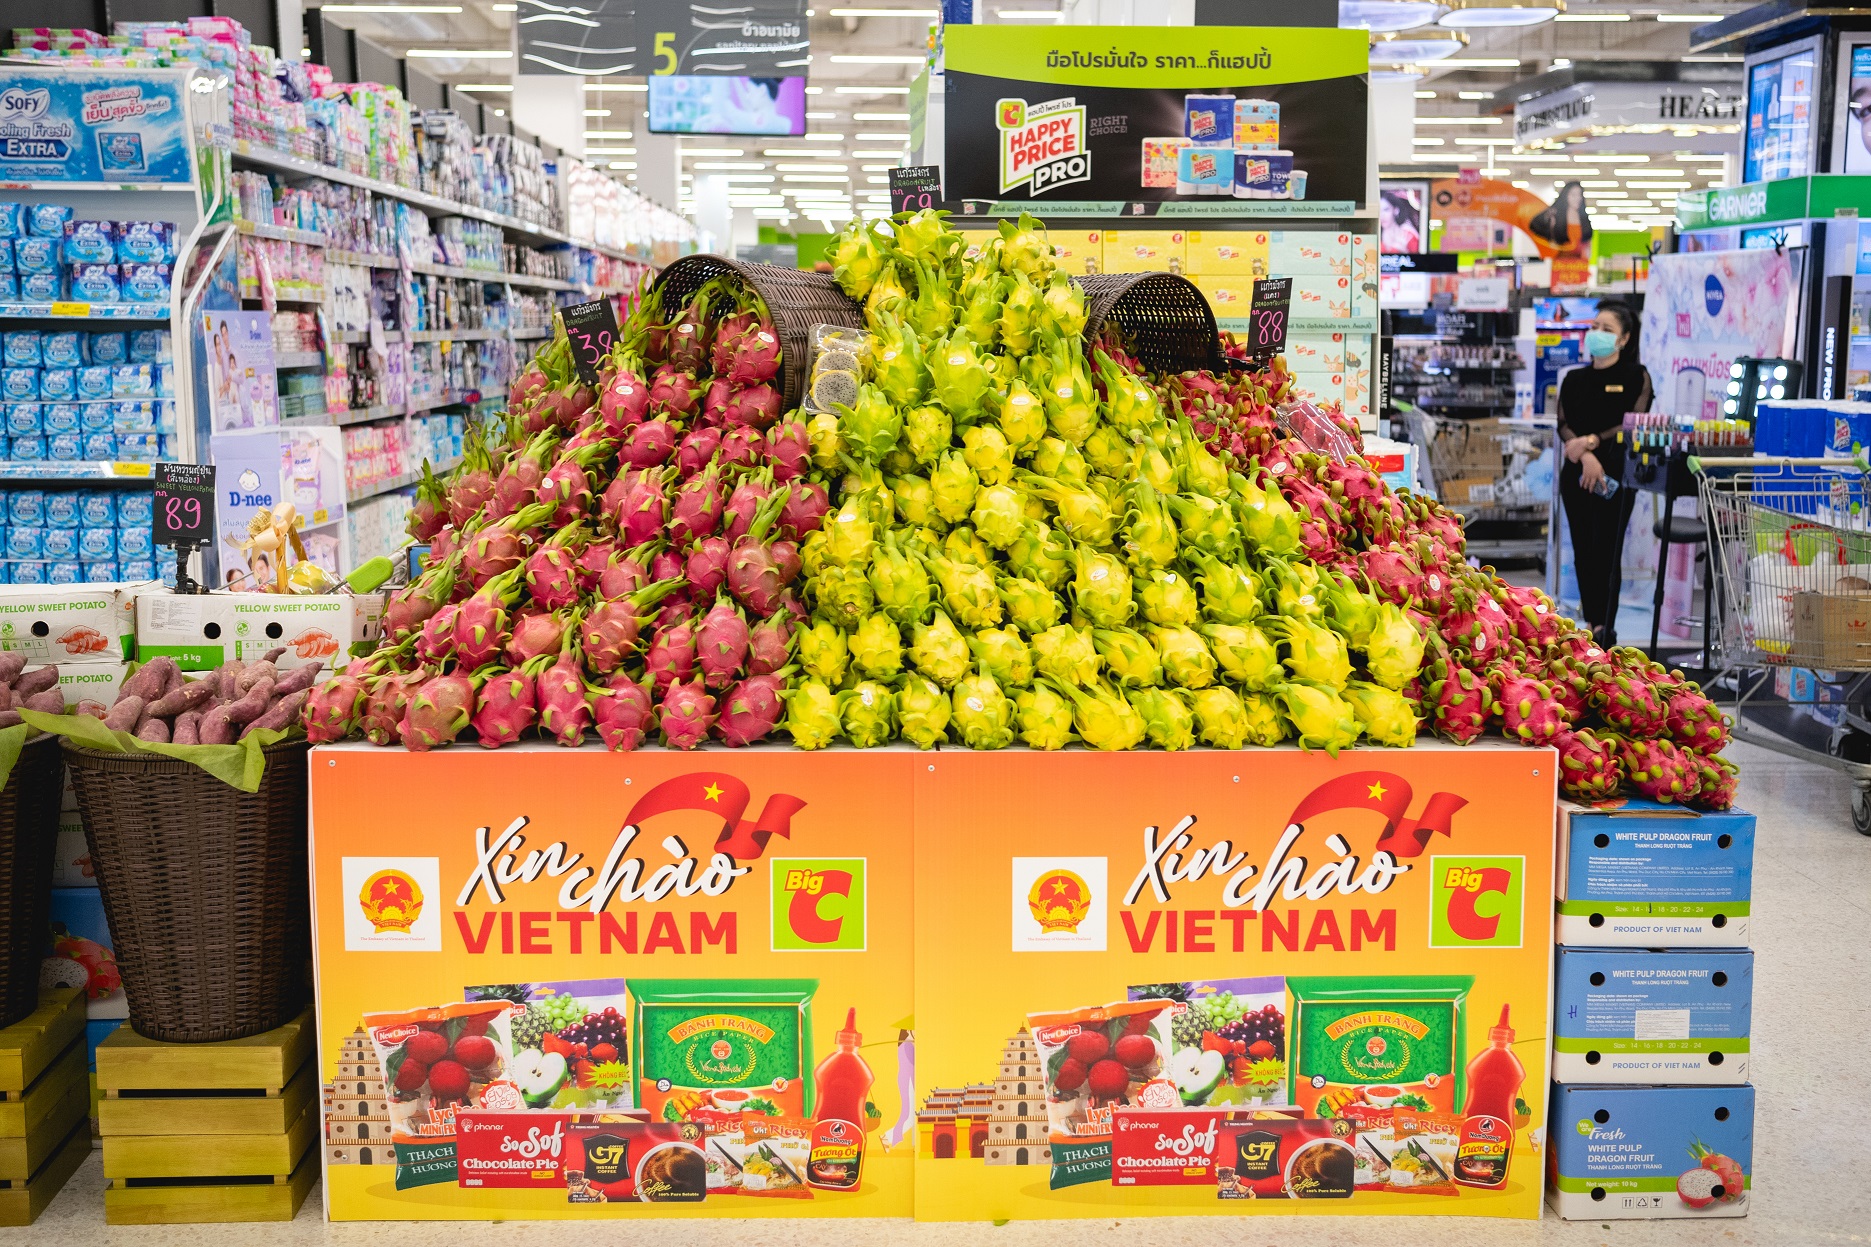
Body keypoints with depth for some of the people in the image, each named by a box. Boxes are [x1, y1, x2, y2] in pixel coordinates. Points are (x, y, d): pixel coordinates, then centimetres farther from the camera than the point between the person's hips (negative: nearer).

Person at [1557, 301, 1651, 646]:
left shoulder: (1636, 376, 1)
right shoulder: (1575, 379, 12)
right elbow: (1563, 425, 1)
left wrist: (1591, 442, -15)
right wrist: (1585, 456, -16)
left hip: (1615, 474, -4)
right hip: (1576, 474, 4)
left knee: (1606, 551, -7)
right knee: (1583, 552, 6)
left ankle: (1605, 627, -4)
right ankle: (1591, 624, 13)